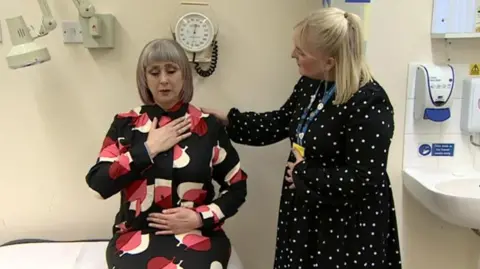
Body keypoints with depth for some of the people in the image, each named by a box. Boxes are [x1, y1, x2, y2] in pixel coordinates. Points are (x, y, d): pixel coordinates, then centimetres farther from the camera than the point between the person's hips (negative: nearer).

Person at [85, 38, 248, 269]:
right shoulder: (125, 124, 5)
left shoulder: (208, 126, 3)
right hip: (137, 234, 1)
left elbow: (237, 187, 7)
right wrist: (148, 149, -9)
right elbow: (99, 184, -5)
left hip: (197, 234, 0)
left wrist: (201, 217, -8)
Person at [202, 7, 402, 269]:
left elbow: (365, 180, -26)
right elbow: (281, 123, 15)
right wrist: (229, 120, 9)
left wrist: (304, 174, -17)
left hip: (349, 225, -8)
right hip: (304, 212, 8)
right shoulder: (310, 84, 1)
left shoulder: (369, 103, -25)